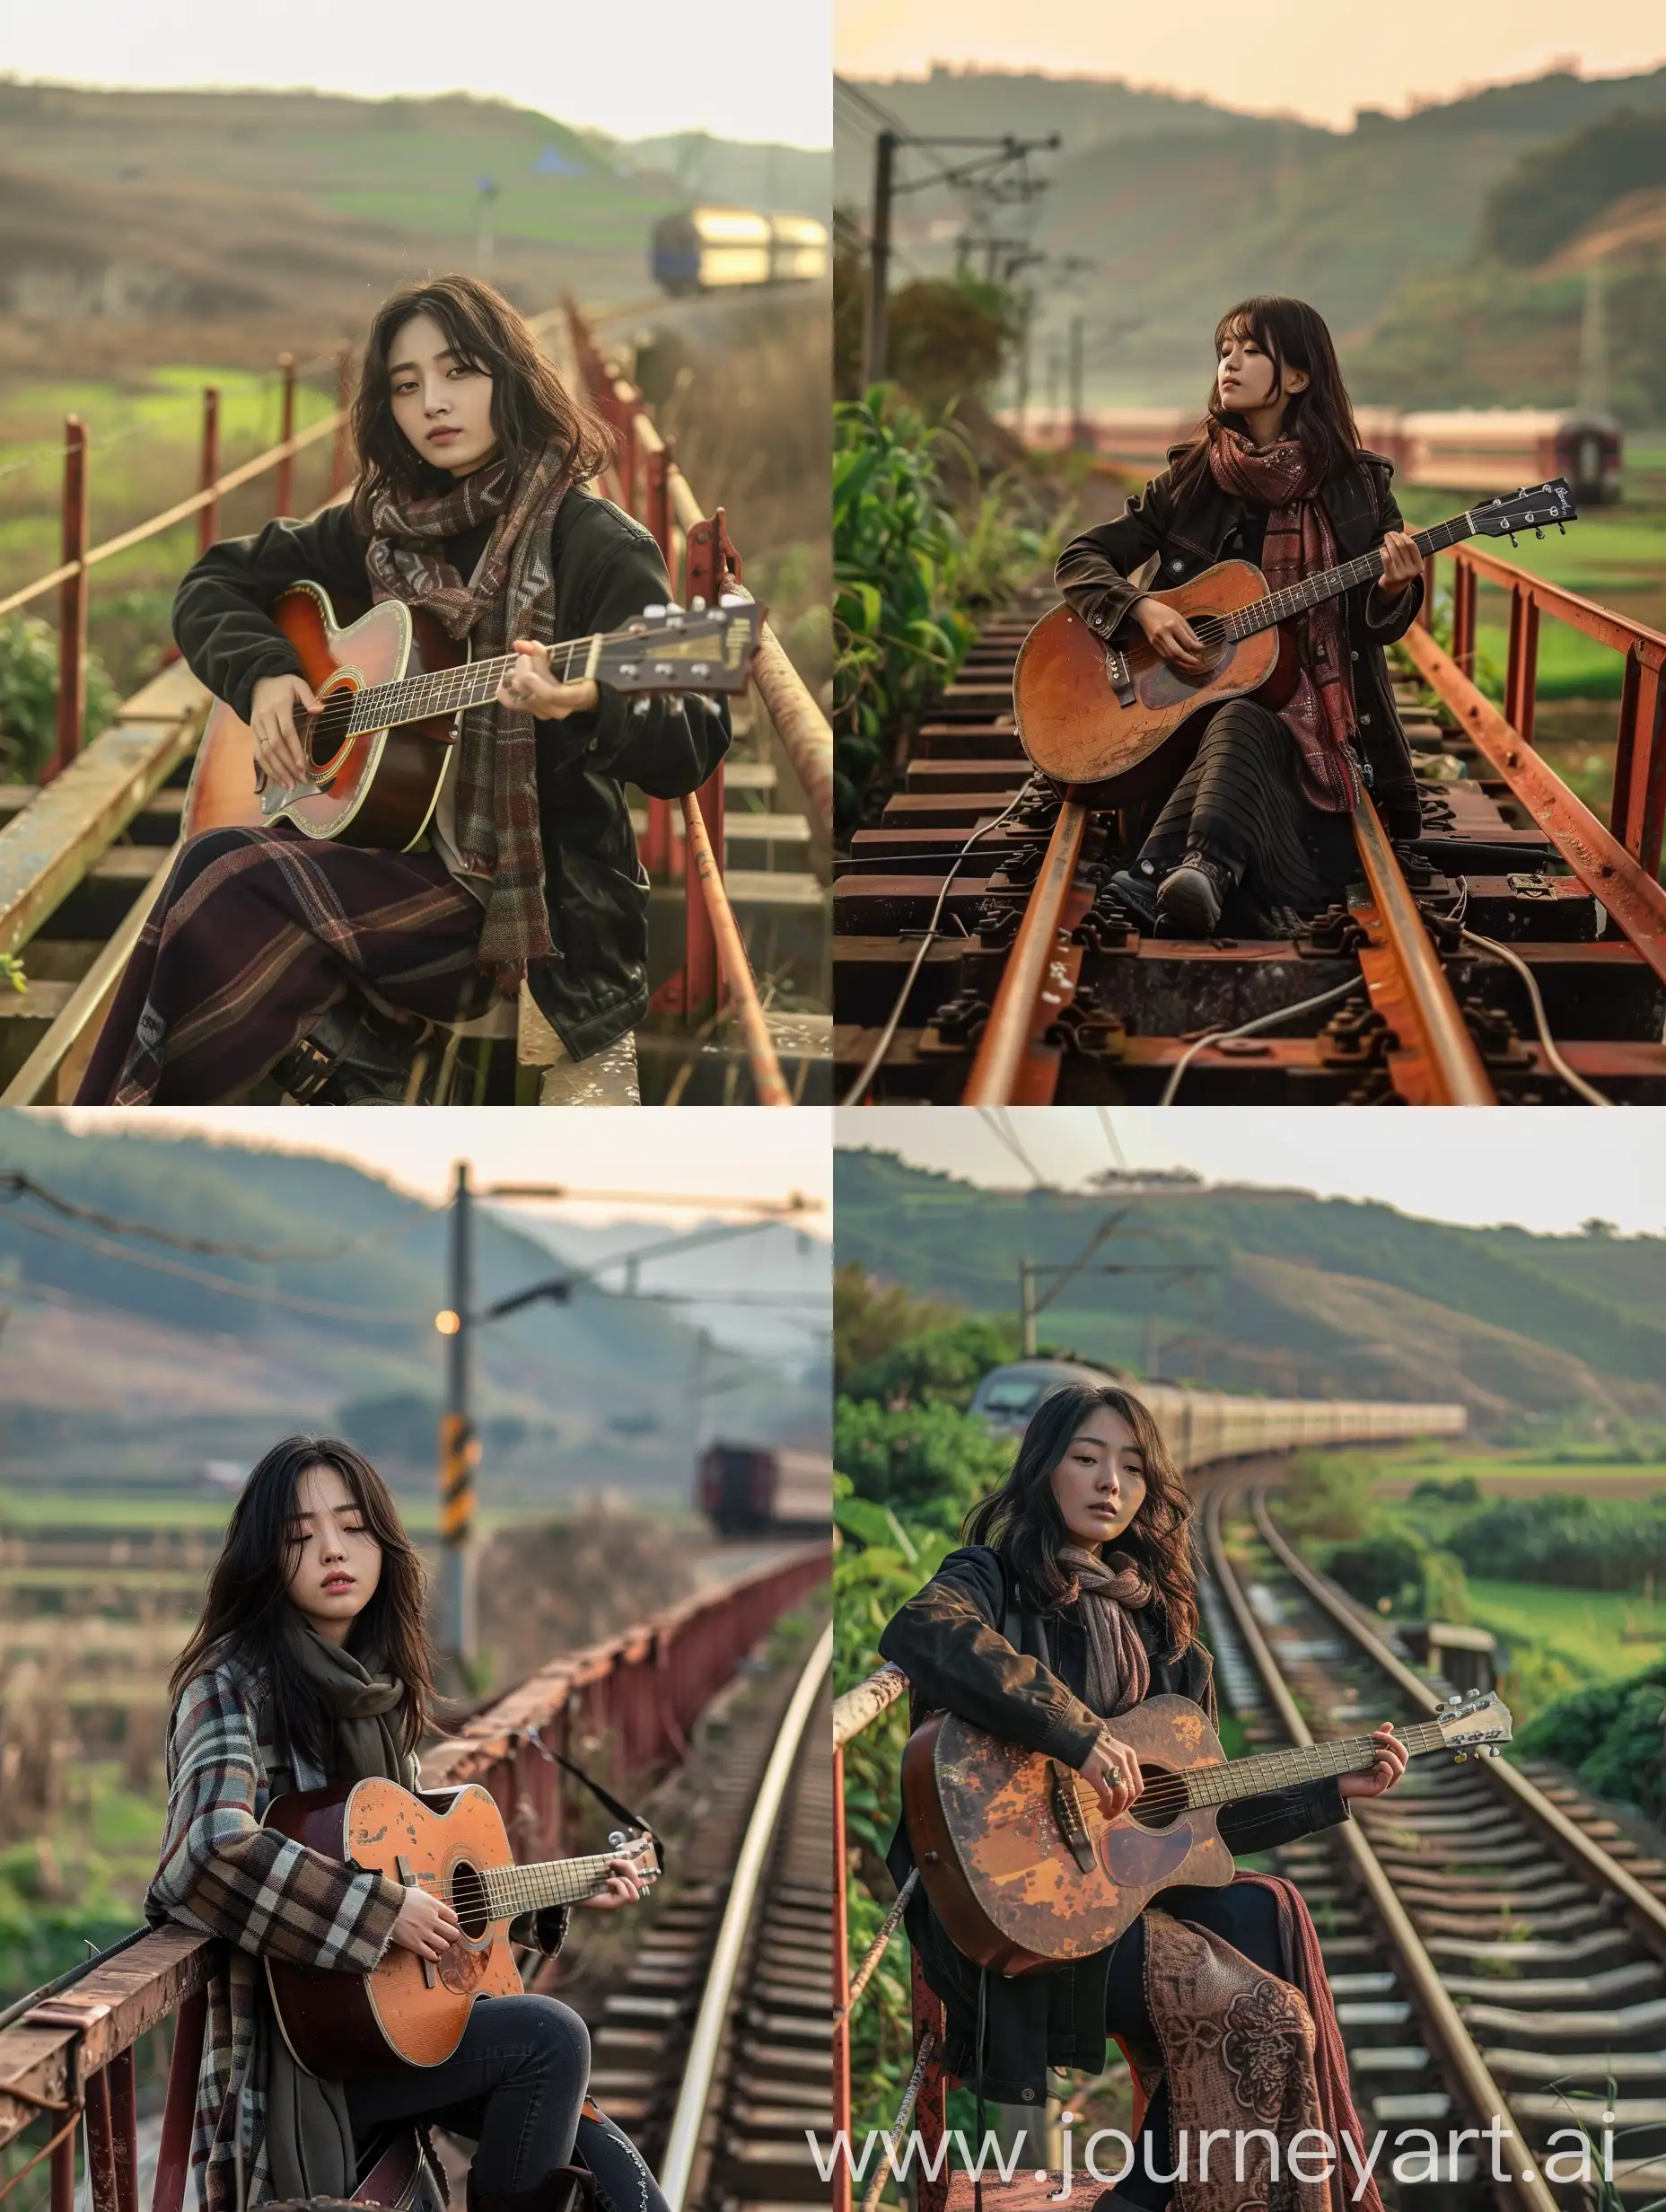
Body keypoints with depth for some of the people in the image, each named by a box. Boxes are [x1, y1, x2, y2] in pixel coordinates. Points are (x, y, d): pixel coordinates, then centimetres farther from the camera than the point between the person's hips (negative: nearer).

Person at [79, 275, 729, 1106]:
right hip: (397, 848, 6)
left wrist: (589, 707, -37)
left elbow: (692, 750, -16)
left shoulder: (593, 545, -7)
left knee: (228, 889, -26)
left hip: (535, 892, -5)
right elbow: (215, 584, 23)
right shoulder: (380, 527, 11)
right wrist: (261, 673, 2)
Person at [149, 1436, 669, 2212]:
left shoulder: (378, 1689, 11)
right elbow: (212, 1852, -32)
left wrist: (560, 1892, 17)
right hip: (292, 2049, -7)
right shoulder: (234, 1684, -13)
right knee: (550, 2036, -21)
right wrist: (384, 1911, -25)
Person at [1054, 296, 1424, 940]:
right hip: (1191, 704, 1)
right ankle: (1204, 874, -63)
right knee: (1237, 724, -36)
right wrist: (1142, 609, -14)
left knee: (1239, 723, -36)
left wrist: (1393, 590, -17)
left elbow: (1379, 627, 7)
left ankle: (1164, 879, -61)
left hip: (1313, 713, -1)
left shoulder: (1356, 486, 5)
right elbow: (1081, 558, 6)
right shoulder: (1192, 480, 6)